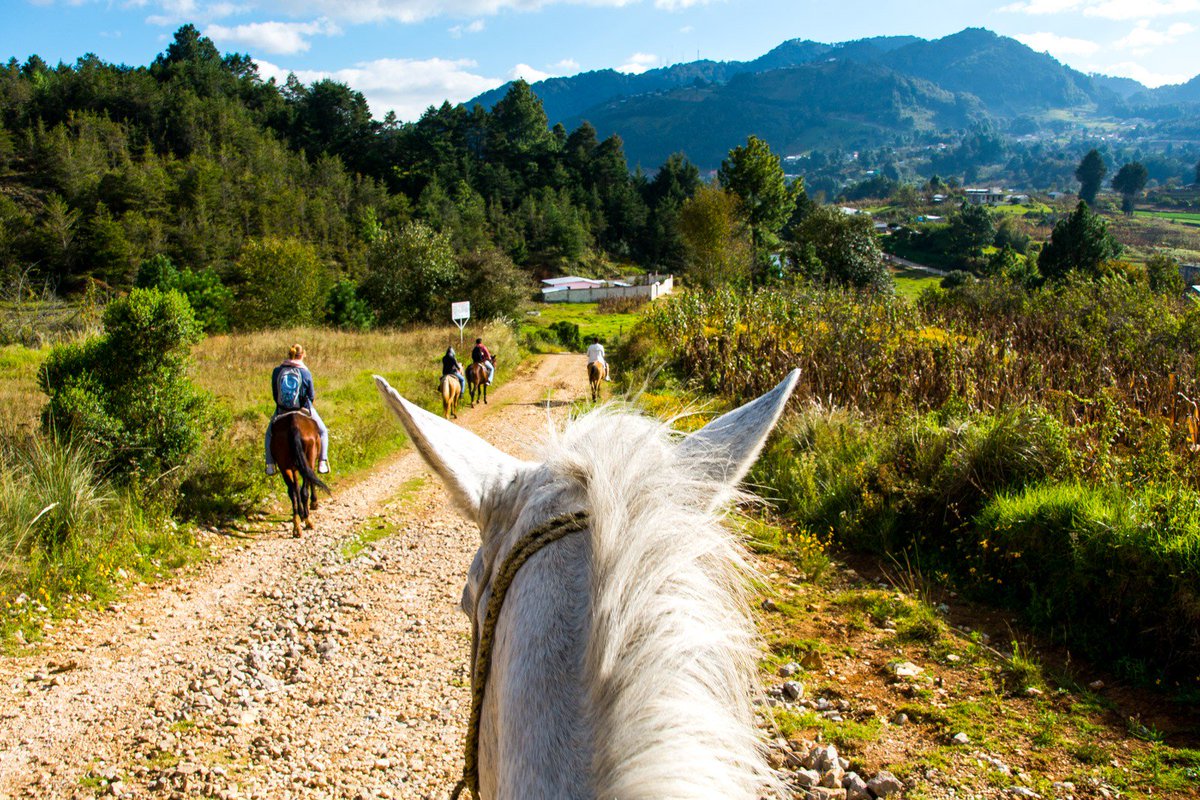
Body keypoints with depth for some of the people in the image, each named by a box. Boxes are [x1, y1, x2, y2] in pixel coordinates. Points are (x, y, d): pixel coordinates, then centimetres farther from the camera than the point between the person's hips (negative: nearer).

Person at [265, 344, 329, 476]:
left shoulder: (277, 371, -7)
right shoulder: (306, 373, -12)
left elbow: (274, 394, 0)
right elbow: (311, 396, -4)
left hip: (282, 410, 2)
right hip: (304, 410, -2)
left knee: (270, 433, 28)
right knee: (323, 431, 20)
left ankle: (270, 465, 22)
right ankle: (322, 462, 11)